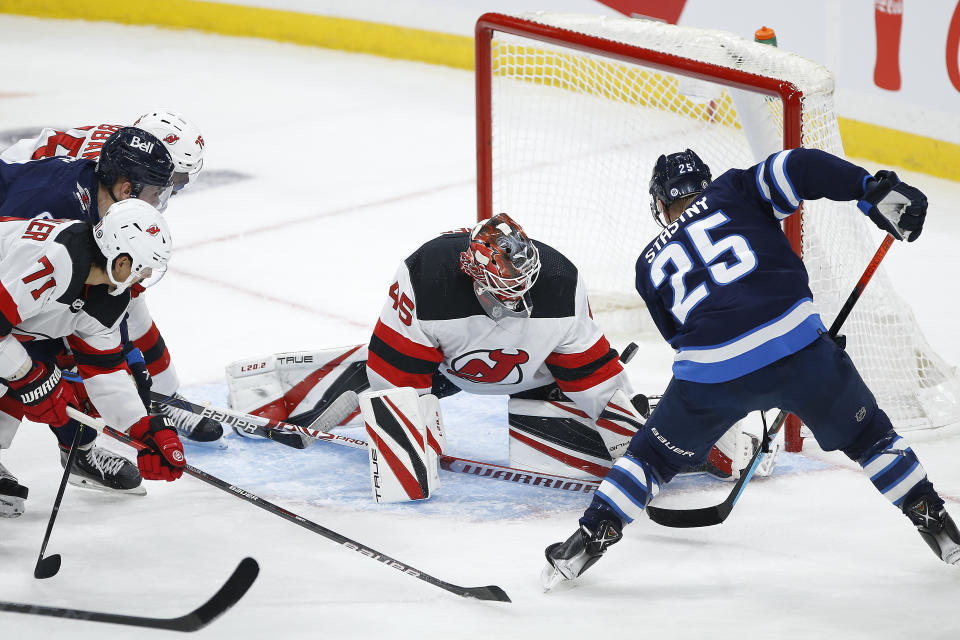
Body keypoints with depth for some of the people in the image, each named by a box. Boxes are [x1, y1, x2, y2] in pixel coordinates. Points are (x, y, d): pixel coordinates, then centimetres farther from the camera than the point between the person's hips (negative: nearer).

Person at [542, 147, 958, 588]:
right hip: (796, 341, -1)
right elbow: (799, 168, 1)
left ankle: (590, 537, 17)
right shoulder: (732, 194, 17)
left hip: (711, 374, 1)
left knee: (655, 453, 24)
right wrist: (877, 191, 0)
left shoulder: (651, 265, 25)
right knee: (865, 433, 23)